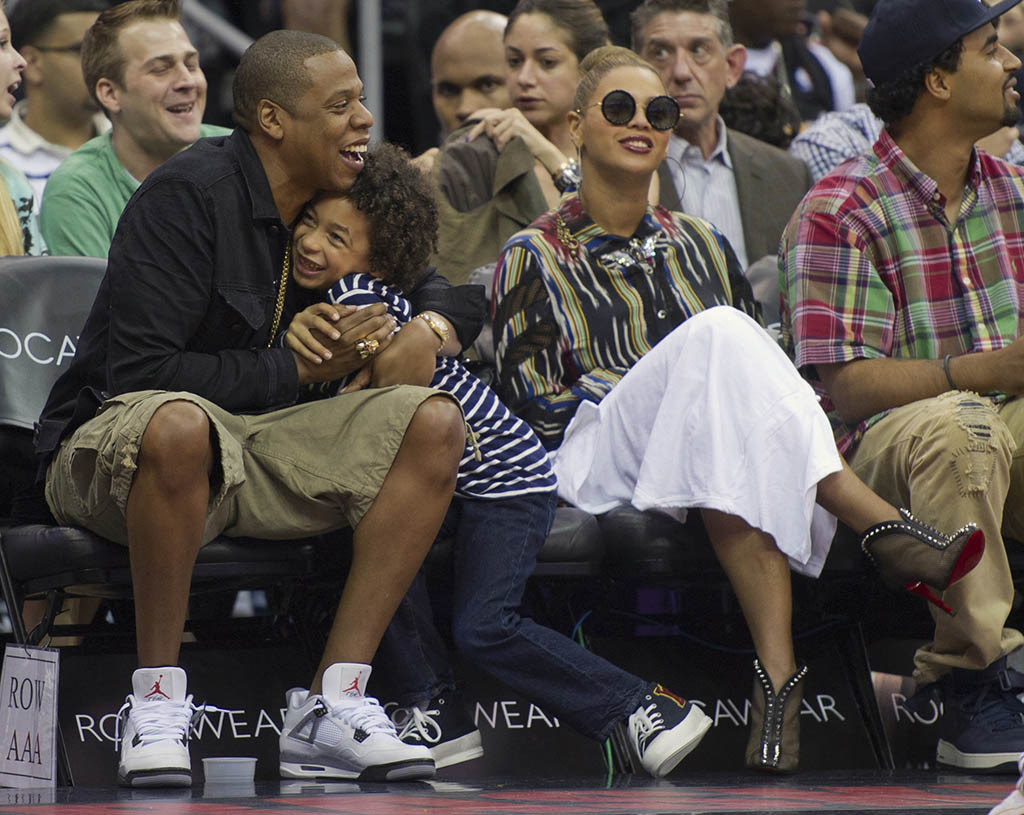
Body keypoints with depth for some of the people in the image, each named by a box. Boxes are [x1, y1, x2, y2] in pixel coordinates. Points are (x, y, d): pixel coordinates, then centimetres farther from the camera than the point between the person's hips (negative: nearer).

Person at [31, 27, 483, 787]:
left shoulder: (338, 203, 7)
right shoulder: (189, 194, -15)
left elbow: (437, 290, 23)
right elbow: (136, 372, -22)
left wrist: (428, 332, -3)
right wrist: (298, 370, -17)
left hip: (259, 450, 7)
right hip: (112, 444, -7)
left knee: (435, 423, -14)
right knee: (180, 425, -42)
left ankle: (335, 701, -19)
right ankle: (157, 704, -27)